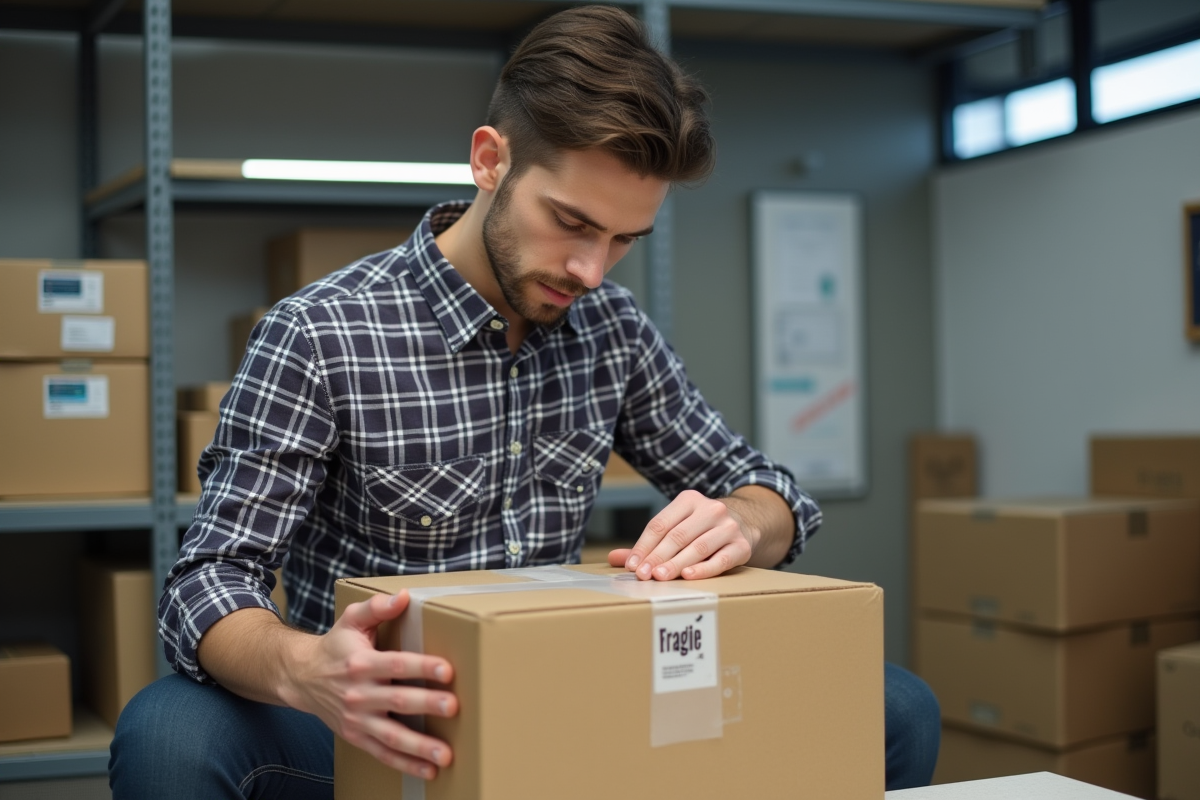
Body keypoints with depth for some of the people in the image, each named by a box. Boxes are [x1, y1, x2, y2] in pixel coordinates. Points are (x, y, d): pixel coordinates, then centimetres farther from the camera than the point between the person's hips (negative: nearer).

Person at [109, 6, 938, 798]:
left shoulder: (612, 328, 1)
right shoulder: (318, 335, -14)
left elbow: (768, 492, 8)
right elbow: (209, 582, -16)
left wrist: (738, 524, -19)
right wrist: (302, 669, -40)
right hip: (384, 722, -3)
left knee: (894, 709, -11)